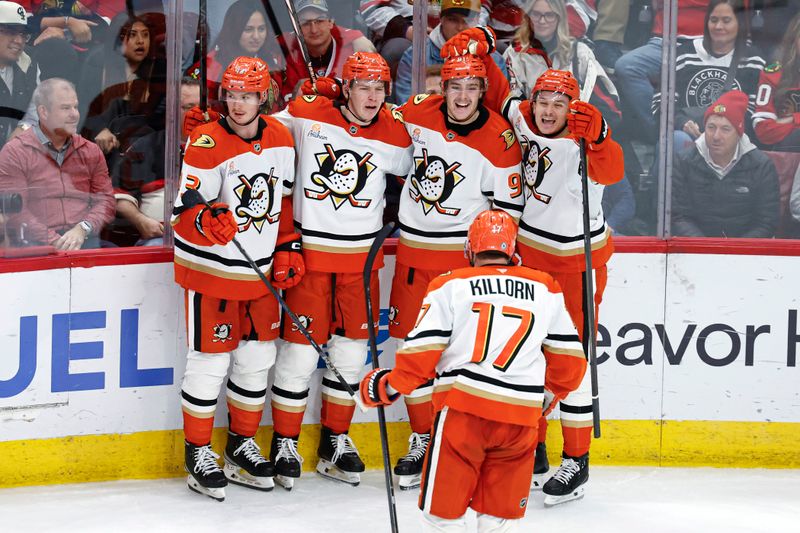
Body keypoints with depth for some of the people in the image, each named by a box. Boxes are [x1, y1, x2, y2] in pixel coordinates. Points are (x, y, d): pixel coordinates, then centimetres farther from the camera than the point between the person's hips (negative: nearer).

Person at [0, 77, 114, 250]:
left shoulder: (91, 151, 19)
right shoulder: (15, 152, 5)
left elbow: (105, 200, 12)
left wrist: (82, 229, -10)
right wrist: (55, 242, -16)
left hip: (84, 239, 3)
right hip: (36, 243, -3)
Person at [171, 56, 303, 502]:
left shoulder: (281, 138, 1)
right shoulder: (206, 144, -17)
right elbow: (183, 211, -20)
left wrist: (288, 246, 9)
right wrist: (206, 220, -40)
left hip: (261, 271, 6)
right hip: (211, 269, -6)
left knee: (257, 357, 11)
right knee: (210, 360, -1)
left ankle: (242, 444, 27)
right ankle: (199, 452, 13)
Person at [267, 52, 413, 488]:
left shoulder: (395, 133, -3)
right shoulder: (306, 115, -8)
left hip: (360, 255, 3)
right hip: (309, 250, -2)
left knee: (351, 350, 9)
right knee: (300, 347, -2)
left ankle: (335, 441, 24)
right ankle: (284, 443, 12)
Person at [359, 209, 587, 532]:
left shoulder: (450, 285, 7)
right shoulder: (545, 289, 15)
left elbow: (423, 349, 0)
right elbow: (568, 356, 17)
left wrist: (389, 386, 14)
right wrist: (551, 392, 35)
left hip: (463, 408, -2)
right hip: (521, 418, 3)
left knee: (443, 507, 6)